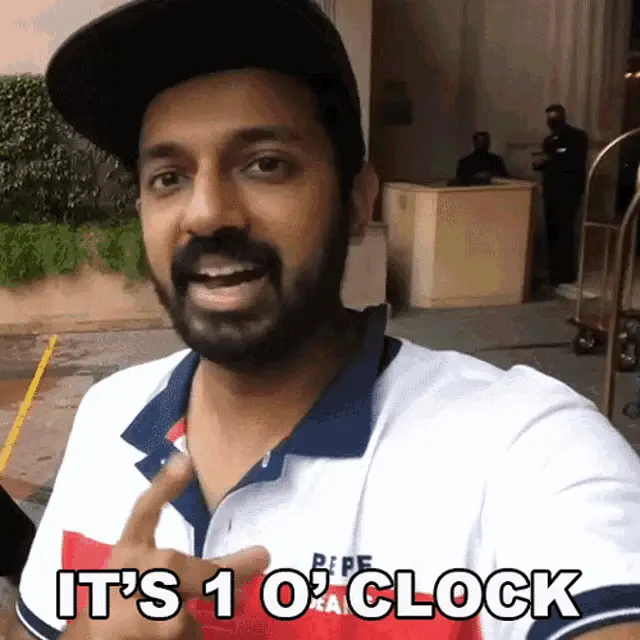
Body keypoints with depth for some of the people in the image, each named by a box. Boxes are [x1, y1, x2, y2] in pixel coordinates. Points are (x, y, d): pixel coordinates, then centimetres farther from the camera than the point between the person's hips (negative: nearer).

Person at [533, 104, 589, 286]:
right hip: (551, 191, 7)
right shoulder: (549, 140, 19)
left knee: (564, 231, -11)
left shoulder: (577, 136, -3)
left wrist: (550, 159, -21)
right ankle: (554, 272, 10)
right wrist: (539, 162, 0)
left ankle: (566, 274, -6)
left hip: (569, 191, -7)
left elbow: (576, 163, -16)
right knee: (552, 231, 3)